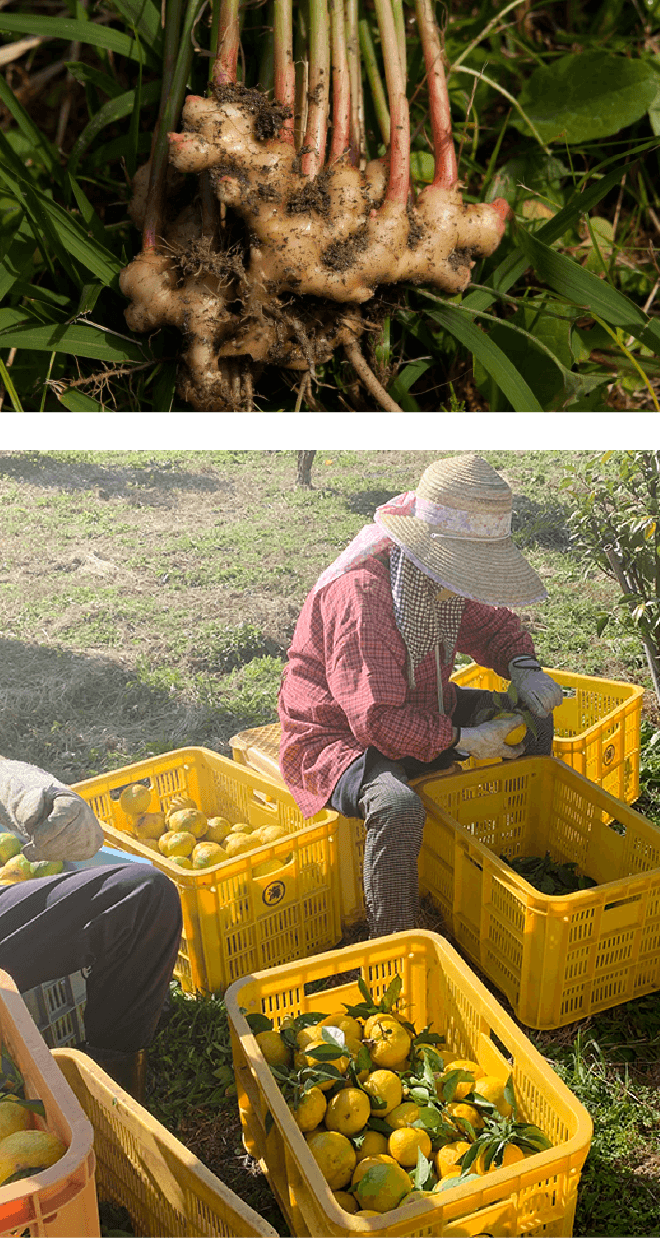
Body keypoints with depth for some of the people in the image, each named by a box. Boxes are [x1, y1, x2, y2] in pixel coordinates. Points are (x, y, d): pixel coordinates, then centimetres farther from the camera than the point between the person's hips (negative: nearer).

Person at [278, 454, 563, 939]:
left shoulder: (441, 578, -5)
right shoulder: (360, 594, -32)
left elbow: (493, 623, 14)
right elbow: (376, 718, -33)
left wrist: (524, 668, -8)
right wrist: (463, 741, -28)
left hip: (419, 714, 9)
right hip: (337, 736, -9)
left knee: (533, 717, 7)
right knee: (399, 807, -40)